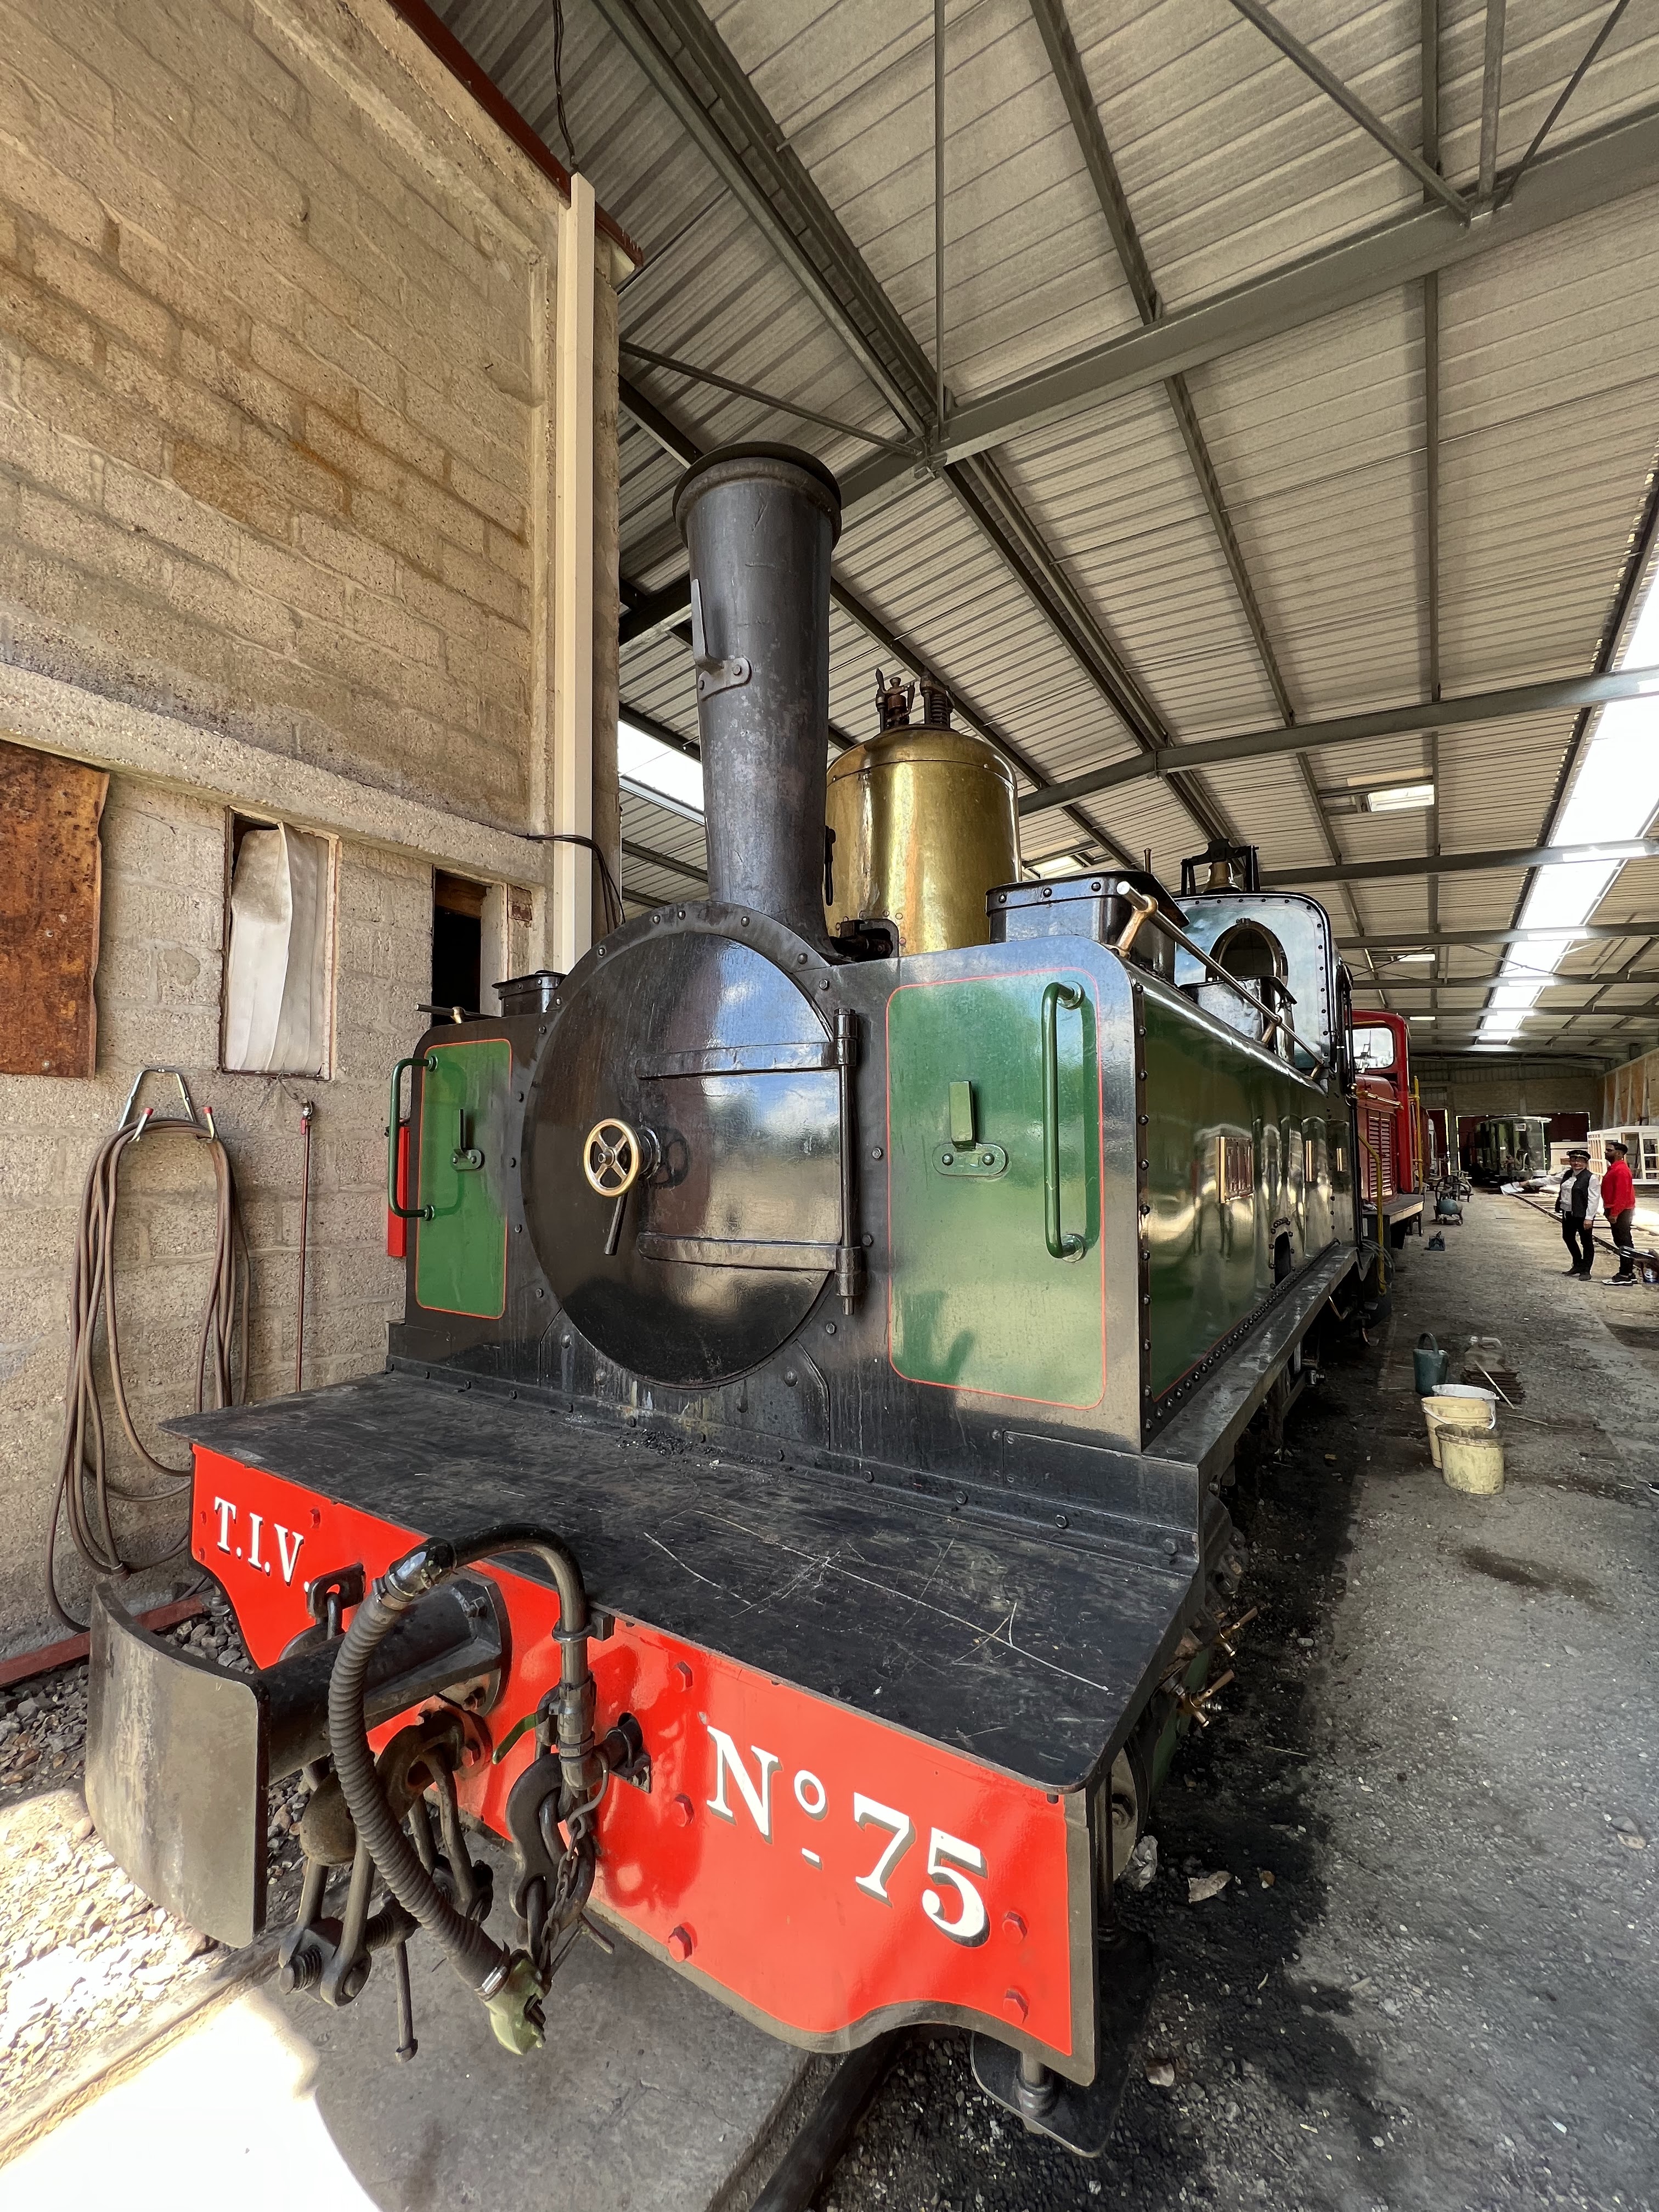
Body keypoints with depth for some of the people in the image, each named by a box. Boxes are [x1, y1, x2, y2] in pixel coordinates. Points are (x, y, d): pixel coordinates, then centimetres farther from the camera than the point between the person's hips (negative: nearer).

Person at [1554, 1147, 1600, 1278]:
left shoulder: (1591, 1178, -13)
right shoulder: (1568, 1174, 8)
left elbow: (1593, 1200, -17)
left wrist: (1589, 1218, -20)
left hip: (1582, 1215, -8)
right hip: (1568, 1213, 8)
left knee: (1586, 1242, 5)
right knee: (1568, 1238, 19)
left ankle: (1586, 1271, 15)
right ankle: (1578, 1265, 37)